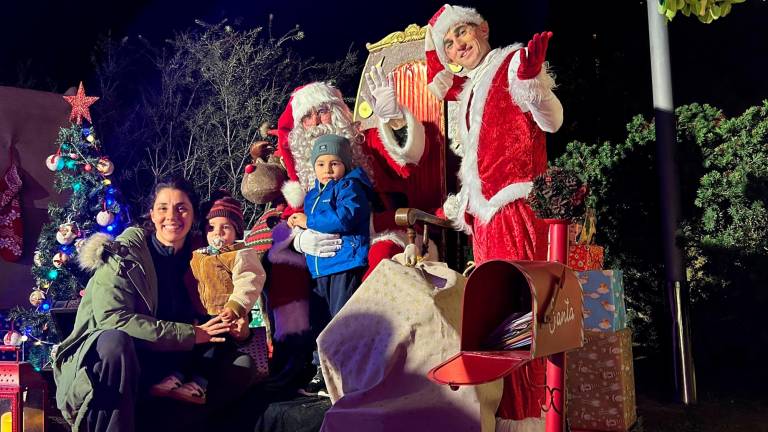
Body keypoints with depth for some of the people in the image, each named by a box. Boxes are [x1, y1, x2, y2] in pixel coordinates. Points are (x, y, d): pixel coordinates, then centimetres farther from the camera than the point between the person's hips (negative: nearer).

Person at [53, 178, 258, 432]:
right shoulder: (124, 255, -8)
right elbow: (112, 318, -21)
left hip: (167, 363, 5)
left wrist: (235, 326, -10)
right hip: (105, 355, -5)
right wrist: (191, 334, -23)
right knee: (116, 340, -38)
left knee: (241, 363, -12)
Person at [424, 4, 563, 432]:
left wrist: (531, 78, -27)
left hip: (516, 204, -8)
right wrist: (461, 205, 23)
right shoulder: (469, 90, 24)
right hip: (484, 212, 9)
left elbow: (552, 120, -13)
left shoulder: (513, 63, 1)